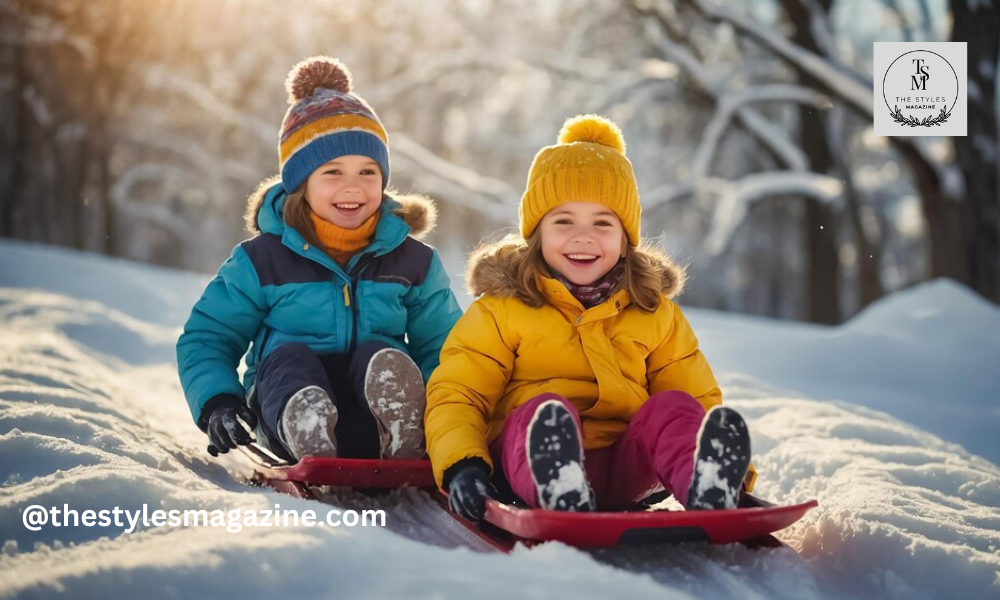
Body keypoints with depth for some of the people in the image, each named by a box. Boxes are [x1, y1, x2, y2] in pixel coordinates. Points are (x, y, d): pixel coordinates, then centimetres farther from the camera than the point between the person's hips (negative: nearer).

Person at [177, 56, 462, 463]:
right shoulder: (263, 261, 5)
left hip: (373, 419, 1)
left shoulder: (413, 262, 10)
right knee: (288, 358, -33)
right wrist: (216, 401, -11)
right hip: (285, 403, -1)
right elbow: (207, 337, 10)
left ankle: (403, 449, -54)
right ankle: (306, 437, -64)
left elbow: (440, 346, 13)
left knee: (383, 356, -29)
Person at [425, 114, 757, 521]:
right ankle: (560, 495, -64)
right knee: (544, 410, -32)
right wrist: (461, 465, -19)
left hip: (626, 470, 3)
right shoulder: (501, 309, 8)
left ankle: (707, 489, -52)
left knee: (672, 408, -22)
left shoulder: (655, 313, 18)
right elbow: (455, 395, 1)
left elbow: (699, 399, 17)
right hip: (532, 456, -3)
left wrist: (734, 465, -1)